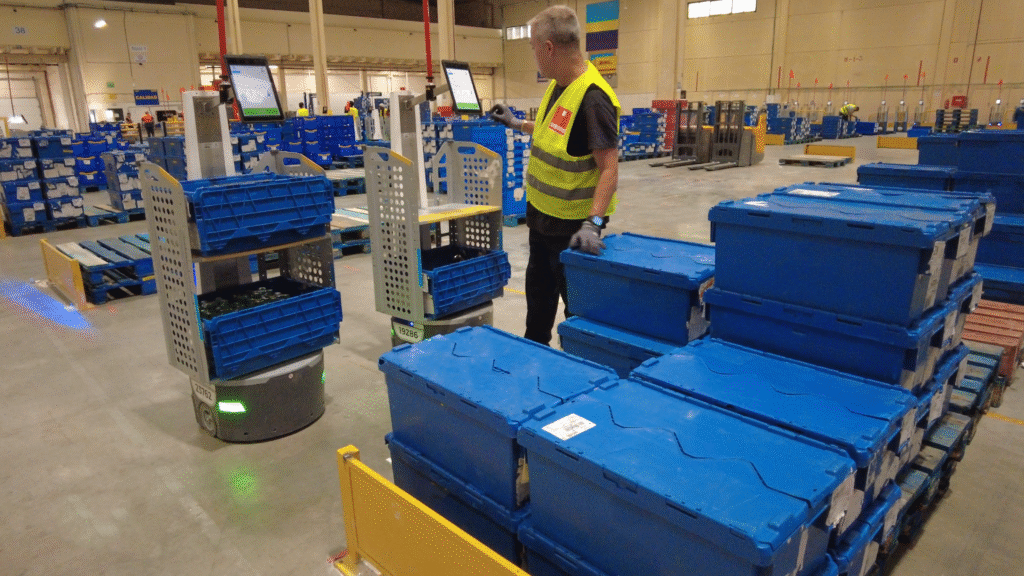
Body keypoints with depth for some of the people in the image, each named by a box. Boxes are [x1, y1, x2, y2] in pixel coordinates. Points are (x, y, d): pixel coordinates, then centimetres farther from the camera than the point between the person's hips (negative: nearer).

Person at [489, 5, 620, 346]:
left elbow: (609, 168, -27)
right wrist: (517, 124, 25)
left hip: (573, 224, -9)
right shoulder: (558, 85, 4)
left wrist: (593, 223, -35)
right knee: (538, 291, 23)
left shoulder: (593, 97, -24)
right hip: (543, 213, 9)